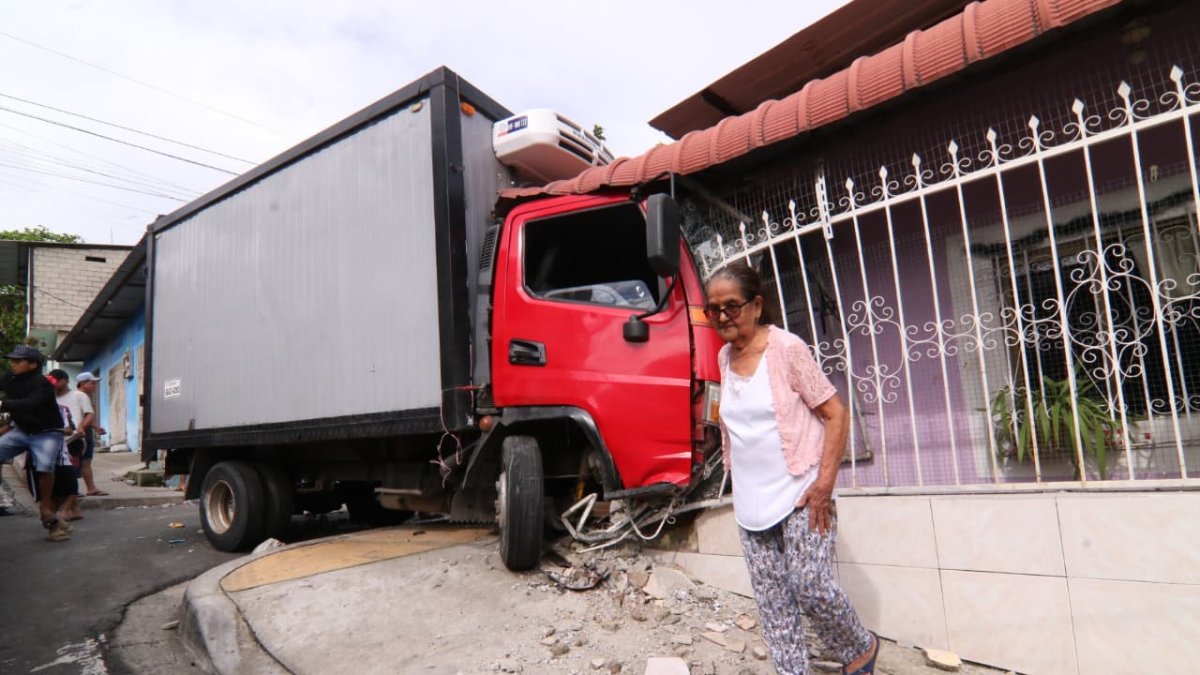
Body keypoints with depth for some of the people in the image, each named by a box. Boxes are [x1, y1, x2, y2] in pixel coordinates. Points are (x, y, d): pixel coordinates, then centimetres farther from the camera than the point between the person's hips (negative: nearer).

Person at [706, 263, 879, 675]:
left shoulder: (787, 348, -12)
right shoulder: (724, 357, 6)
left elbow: (836, 414, -11)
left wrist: (825, 483, -18)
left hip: (799, 495, -6)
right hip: (751, 503, 6)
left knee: (811, 587, -4)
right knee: (771, 602, 9)